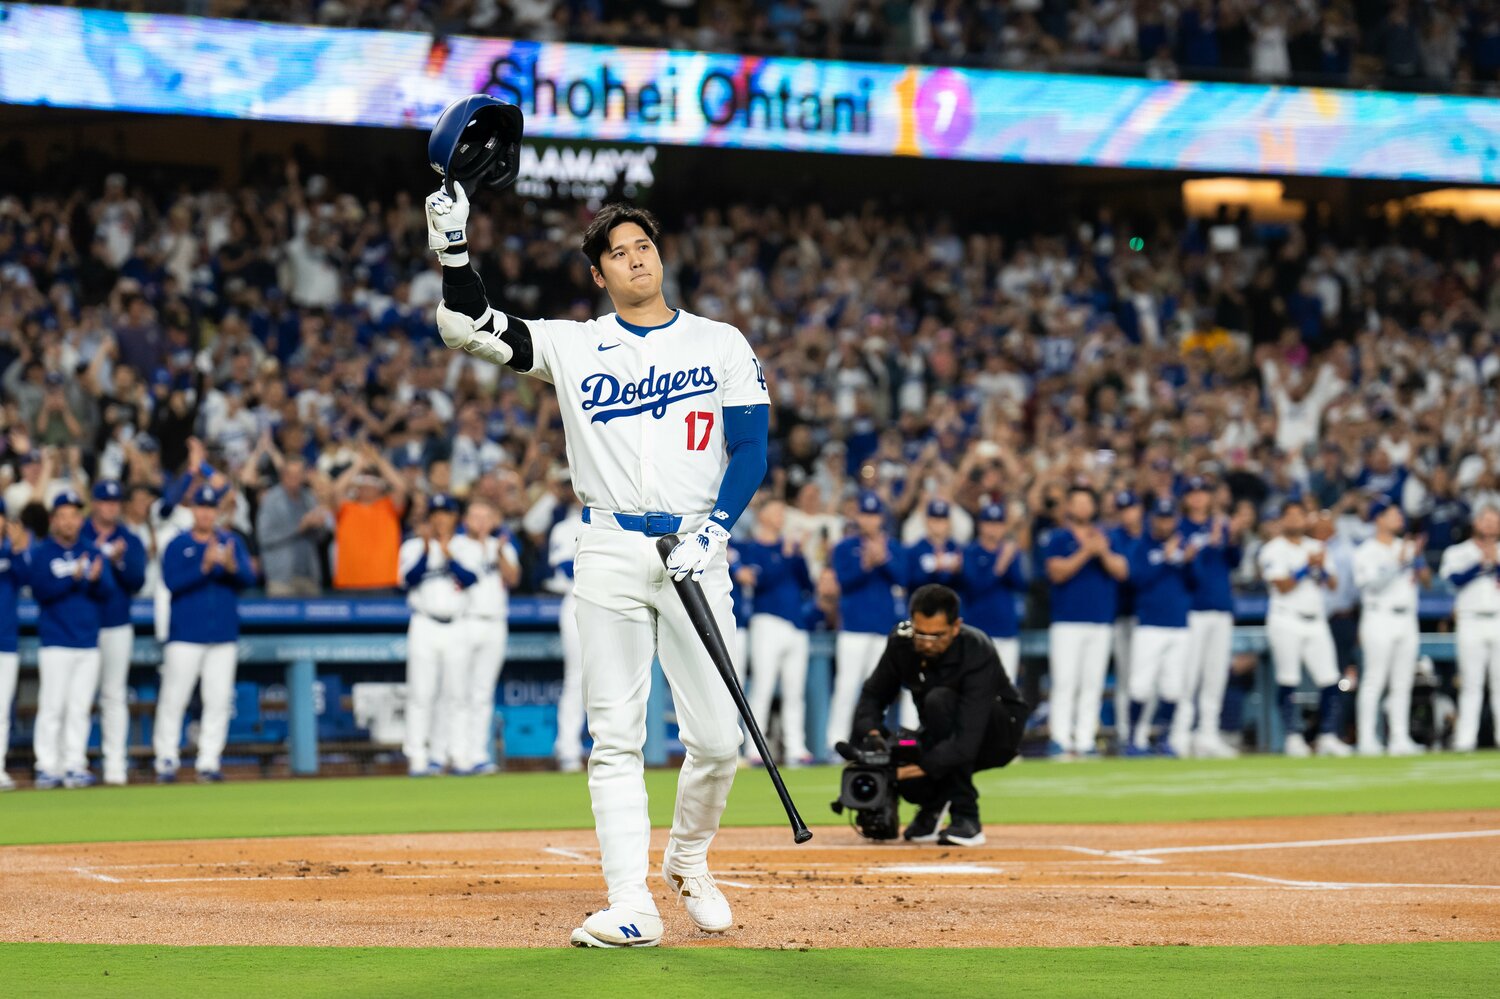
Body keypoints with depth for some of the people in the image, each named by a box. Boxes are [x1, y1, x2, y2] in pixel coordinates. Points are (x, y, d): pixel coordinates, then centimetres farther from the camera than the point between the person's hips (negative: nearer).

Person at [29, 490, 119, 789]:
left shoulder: (93, 554, 11)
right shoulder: (40, 554, 1)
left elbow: (108, 591, 2)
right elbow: (42, 590, -12)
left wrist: (95, 579, -18)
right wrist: (73, 578, -23)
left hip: (89, 642, 3)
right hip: (56, 643, -3)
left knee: (80, 708, 4)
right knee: (52, 706, -6)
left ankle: (75, 766, 7)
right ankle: (47, 767, -3)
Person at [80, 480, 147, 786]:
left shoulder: (130, 540, 8)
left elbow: (137, 582, 0)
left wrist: (119, 561, -17)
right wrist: (100, 556, -17)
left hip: (117, 626, 2)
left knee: (114, 695, 2)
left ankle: (115, 761, 3)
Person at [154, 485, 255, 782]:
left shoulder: (232, 542, 8)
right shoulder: (177, 545, 1)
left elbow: (248, 578, -4)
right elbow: (171, 582, -12)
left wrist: (231, 566, -25)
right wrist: (205, 566, -23)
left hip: (223, 636, 3)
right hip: (185, 636, -3)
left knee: (218, 701, 2)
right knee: (173, 699, -4)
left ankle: (209, 762, 6)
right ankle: (166, 760, 2)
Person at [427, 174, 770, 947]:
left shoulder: (721, 345, 8)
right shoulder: (573, 346, 9)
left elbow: (752, 449, 2)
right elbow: (468, 328, 1)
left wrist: (711, 532, -11)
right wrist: (454, 246, -13)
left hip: (694, 553, 0)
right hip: (610, 554, 0)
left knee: (717, 737, -3)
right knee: (615, 737, -4)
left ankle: (688, 861, 24)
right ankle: (631, 907, -4)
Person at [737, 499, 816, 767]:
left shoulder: (790, 545, 18)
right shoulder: (750, 547, 2)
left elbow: (807, 583, 11)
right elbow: (759, 581, -12)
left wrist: (798, 556, -3)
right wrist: (786, 556, -16)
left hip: (797, 625, 6)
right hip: (768, 621, -6)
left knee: (795, 692, 4)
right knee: (762, 687, -10)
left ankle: (795, 748, 6)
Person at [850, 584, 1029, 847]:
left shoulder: (978, 652, -31)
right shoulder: (901, 641, -15)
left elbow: (966, 743, -38)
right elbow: (873, 694, -3)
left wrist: (923, 765, -49)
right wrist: (870, 733, -24)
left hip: (998, 736, -4)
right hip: (944, 739, 4)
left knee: (940, 700, -35)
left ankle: (966, 818, -28)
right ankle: (933, 805, 9)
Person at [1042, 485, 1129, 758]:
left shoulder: (1107, 538, 14)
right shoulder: (1058, 539, 4)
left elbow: (1121, 571, 4)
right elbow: (1057, 572, -9)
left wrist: (1103, 554, -13)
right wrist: (1085, 553, -18)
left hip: (1100, 622, 4)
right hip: (1067, 621, -4)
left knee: (1092, 684, 3)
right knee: (1065, 682, -9)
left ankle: (1085, 741, 5)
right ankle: (1060, 740, -10)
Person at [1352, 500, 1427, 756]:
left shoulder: (1407, 547, 17)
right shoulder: (1366, 552, -3)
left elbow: (1426, 580, 14)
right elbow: (1374, 584, -16)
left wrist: (1419, 560, -5)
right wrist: (1399, 562, -21)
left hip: (1407, 618, 7)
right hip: (1379, 618, -7)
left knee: (1403, 684, 5)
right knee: (1374, 680, -10)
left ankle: (1400, 739, 7)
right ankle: (1367, 739, -9)